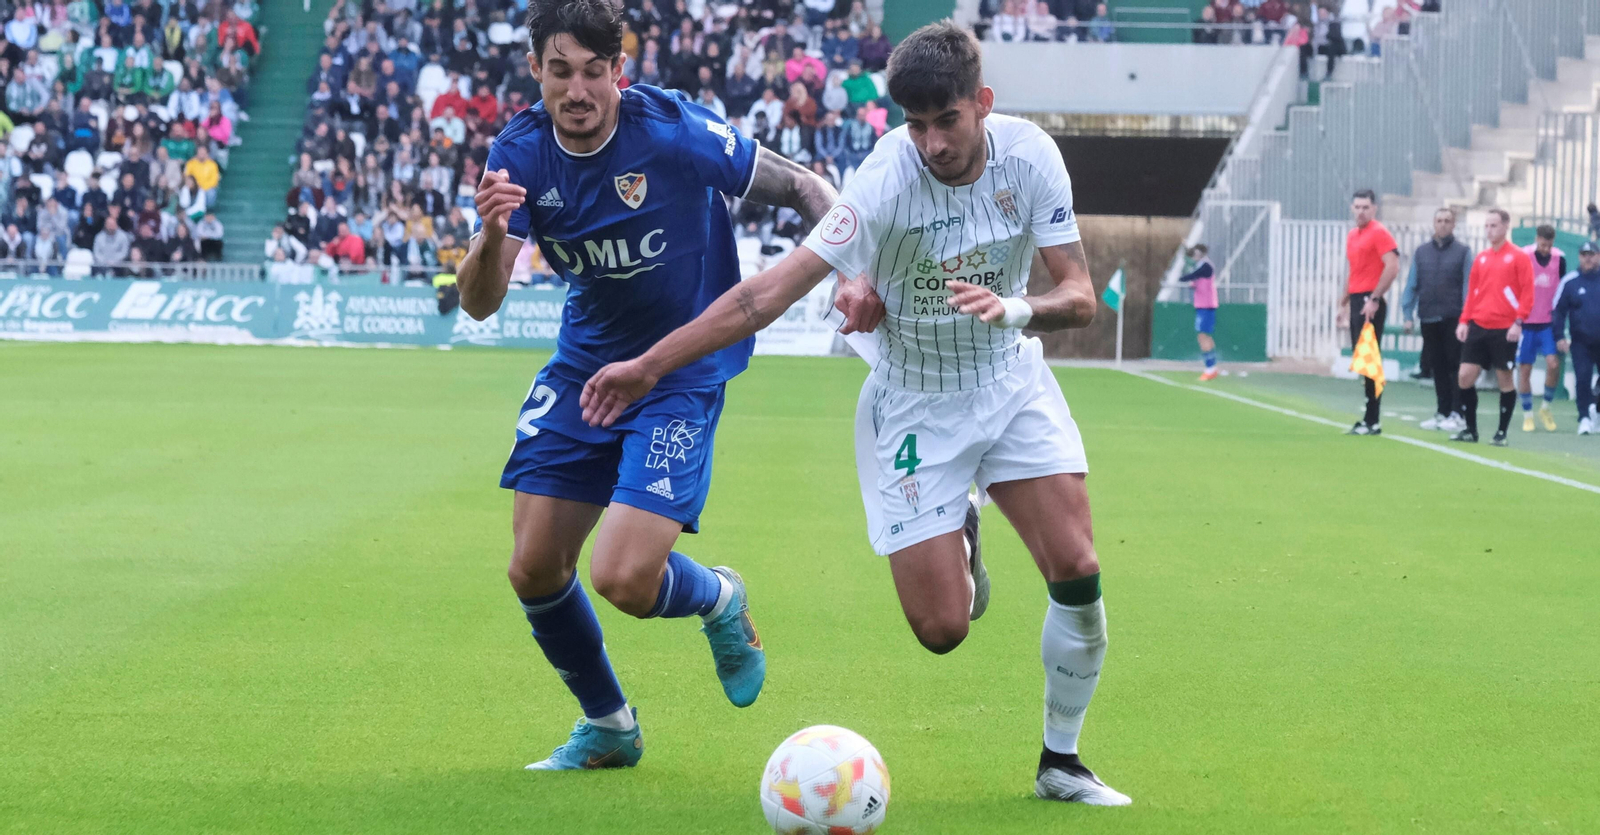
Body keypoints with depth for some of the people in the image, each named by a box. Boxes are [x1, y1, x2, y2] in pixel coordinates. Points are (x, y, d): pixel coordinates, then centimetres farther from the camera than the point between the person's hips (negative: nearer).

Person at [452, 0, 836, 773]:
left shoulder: (674, 133, -21)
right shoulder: (519, 154, -10)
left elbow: (801, 187, -10)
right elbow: (479, 303, -16)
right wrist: (491, 237, -38)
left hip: (683, 375, -5)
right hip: (583, 368, 5)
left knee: (622, 578, -17)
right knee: (534, 569, 2)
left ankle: (720, 600, 20)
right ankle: (607, 727, 28)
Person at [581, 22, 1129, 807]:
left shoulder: (1028, 154, -16)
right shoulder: (887, 181, -26)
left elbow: (1080, 295, -13)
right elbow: (776, 288, -28)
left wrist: (1015, 308, -36)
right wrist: (649, 364, -31)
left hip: (1011, 381, 3)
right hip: (913, 405, -3)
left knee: (1077, 572, -12)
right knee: (942, 628, -8)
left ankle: (1061, 763, 10)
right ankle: (958, 537, 30)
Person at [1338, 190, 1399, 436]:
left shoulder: (1379, 232, -8)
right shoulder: (1352, 236, 18)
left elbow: (1392, 266, -17)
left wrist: (1374, 299, -20)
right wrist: (1344, 304, 23)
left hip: (1370, 304, -8)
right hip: (1356, 302, 8)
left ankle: (1372, 421, -6)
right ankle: (1367, 419, 12)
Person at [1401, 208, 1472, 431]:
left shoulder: (1462, 252, 1)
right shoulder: (1421, 252, 11)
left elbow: (1469, 286, -2)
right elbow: (1412, 285, 11)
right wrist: (1408, 314, 5)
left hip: (1453, 319, -4)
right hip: (1429, 319, 4)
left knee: (1455, 367, -3)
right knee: (1437, 368, 8)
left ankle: (1457, 414, -1)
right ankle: (1442, 412, 14)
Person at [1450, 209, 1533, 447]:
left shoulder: (1519, 257, -3)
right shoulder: (1481, 258, 12)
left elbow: (1527, 293, -7)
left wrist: (1518, 322, -16)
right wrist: (1464, 321, 6)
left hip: (1504, 329, -5)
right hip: (1478, 327, 5)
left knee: (1504, 380, 1)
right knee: (1465, 377, -2)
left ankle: (1501, 433, 10)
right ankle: (1470, 430, 9)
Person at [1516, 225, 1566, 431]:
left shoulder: (1559, 258, 1)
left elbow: (1562, 290, 13)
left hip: (1549, 322, 1)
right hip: (1526, 322, -1)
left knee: (1554, 364, -13)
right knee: (1524, 369, 0)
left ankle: (1546, 407, 8)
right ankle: (1527, 415, 12)